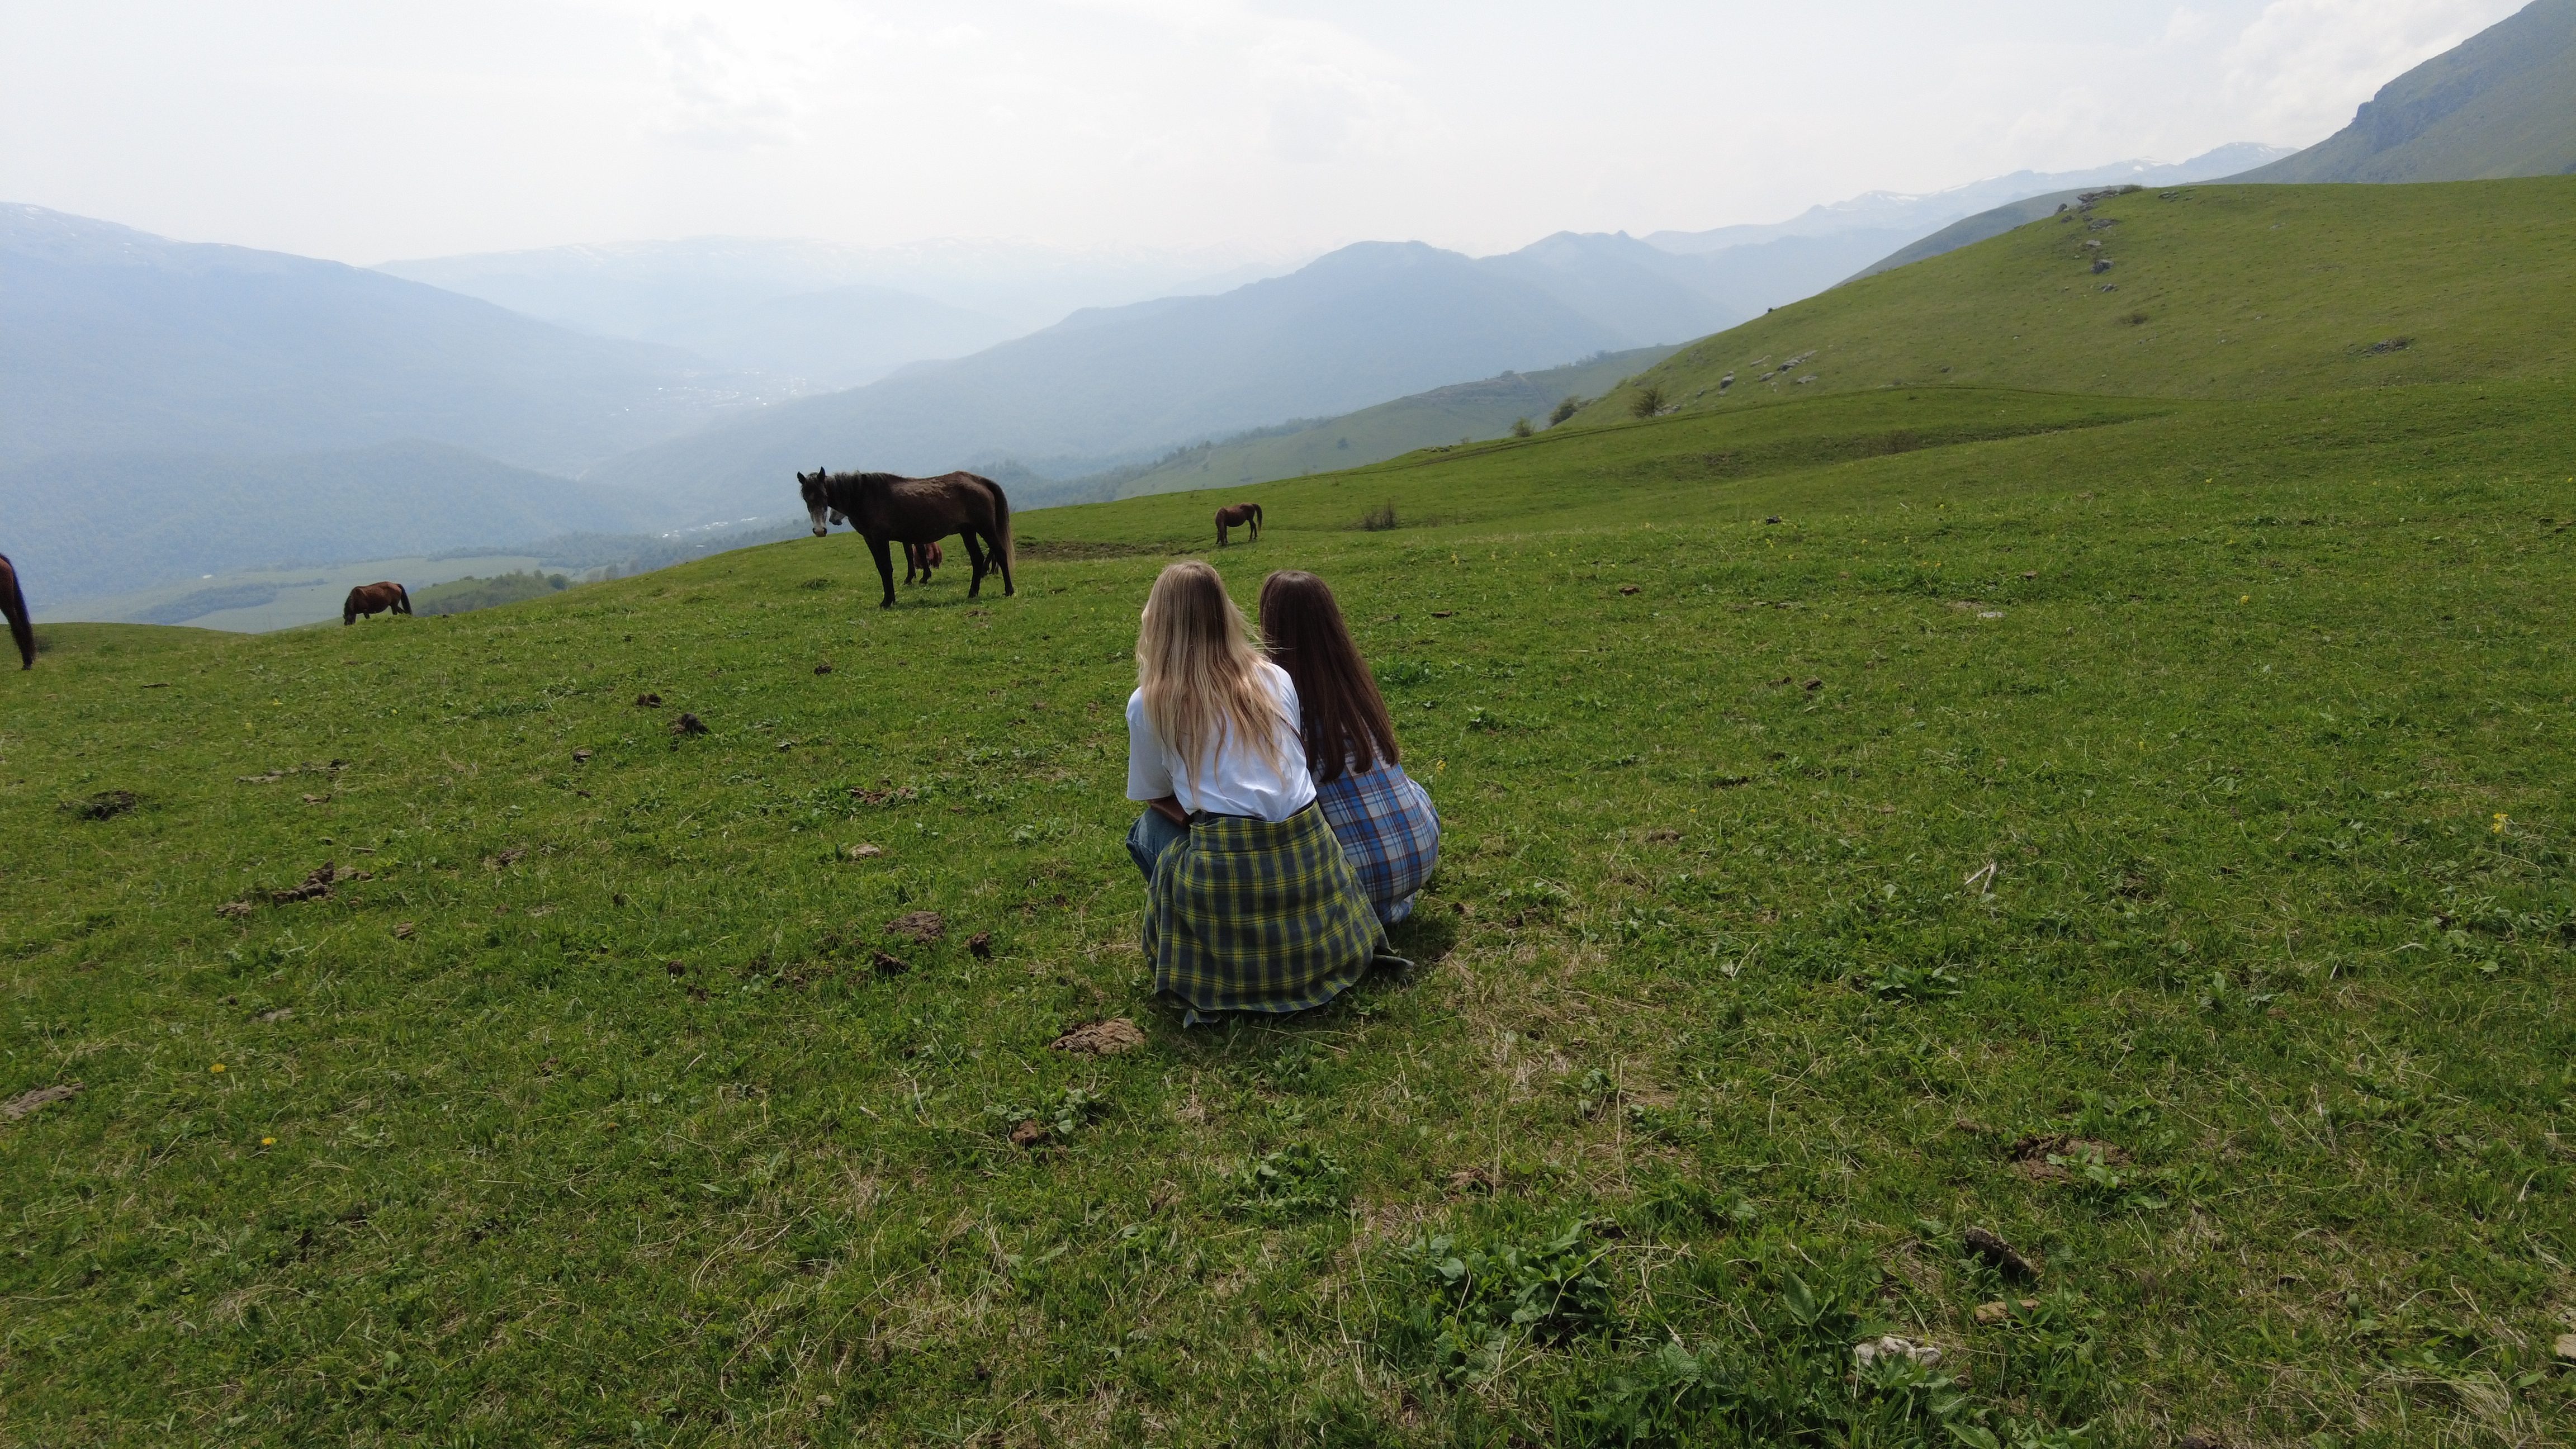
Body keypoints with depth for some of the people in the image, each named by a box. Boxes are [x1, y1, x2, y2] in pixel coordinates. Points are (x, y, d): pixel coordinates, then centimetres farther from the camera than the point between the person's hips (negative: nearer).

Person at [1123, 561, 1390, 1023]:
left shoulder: (1148, 704, 1)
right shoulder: (1276, 678, 11)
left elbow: (1157, 795, 11)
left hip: (1225, 870, -4)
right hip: (1309, 858, 4)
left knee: (1150, 828, 25)